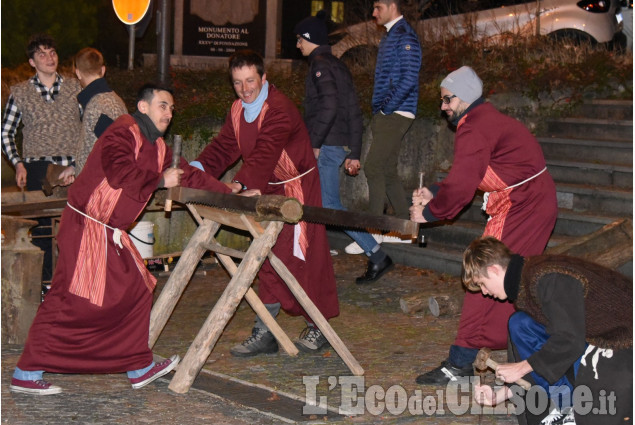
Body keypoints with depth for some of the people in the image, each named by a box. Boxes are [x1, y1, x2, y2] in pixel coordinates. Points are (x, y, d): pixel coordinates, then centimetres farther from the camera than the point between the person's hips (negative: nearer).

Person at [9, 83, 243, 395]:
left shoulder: (156, 146, 17)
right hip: (86, 227, -10)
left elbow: (187, 174, 23)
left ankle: (139, 368, 19)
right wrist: (160, 181, -15)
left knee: (135, 292, 10)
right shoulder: (122, 133, -13)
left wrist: (233, 195, 19)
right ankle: (26, 375, -2)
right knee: (71, 301, -9)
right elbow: (120, 173, -28)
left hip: (112, 233, 10)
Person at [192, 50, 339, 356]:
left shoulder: (279, 109, -22)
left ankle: (317, 328, 10)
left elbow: (265, 154, -34)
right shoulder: (238, 110, 7)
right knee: (269, 259, 8)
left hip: (297, 187, -8)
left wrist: (240, 184, -45)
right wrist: (197, 169, -15)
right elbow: (224, 147, 2)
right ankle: (264, 334, 12)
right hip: (268, 191, 8)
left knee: (296, 257, -5)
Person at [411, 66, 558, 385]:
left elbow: (461, 185, -23)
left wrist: (428, 213, -11)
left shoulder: (475, 129, -18)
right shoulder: (488, 120, 16)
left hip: (519, 208, -11)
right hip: (538, 202, 11)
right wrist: (433, 192, 7)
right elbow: (468, 176, 18)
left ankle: (460, 361, -8)